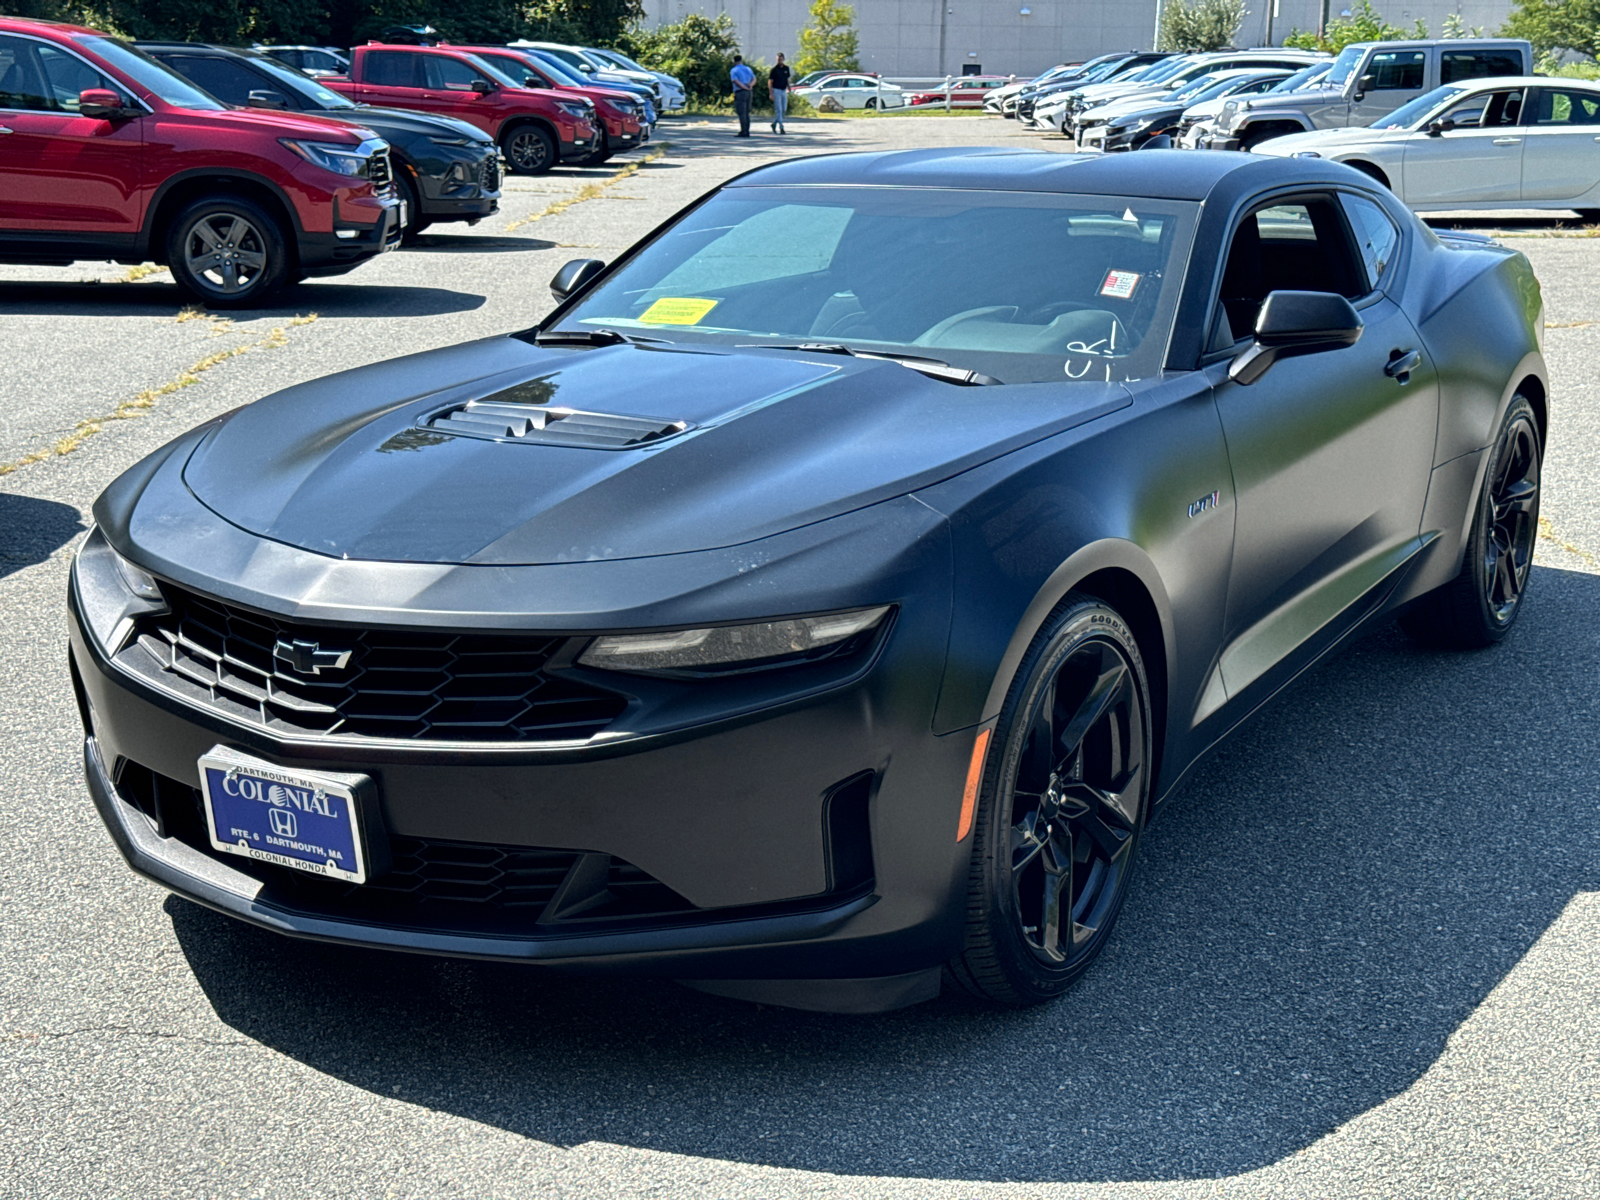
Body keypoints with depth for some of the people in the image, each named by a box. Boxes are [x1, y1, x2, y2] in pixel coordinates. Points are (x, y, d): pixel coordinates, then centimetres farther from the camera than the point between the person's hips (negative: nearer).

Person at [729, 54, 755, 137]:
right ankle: (747, 131, 10)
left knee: (741, 113, -8)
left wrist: (745, 88, -11)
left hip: (740, 92, -6)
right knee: (746, 113, 11)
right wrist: (750, 85, -10)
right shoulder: (748, 69, 15)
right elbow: (754, 79, 6)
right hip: (749, 93, 6)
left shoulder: (733, 71, -2)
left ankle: (743, 132, -12)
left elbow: (737, 82, -14)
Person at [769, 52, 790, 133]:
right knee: (778, 110, -9)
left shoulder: (786, 68, 7)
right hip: (776, 90, -6)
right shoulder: (774, 69, -9)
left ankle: (774, 124, 25)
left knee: (784, 110, 8)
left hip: (784, 90, 6)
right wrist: (771, 94, -15)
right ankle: (781, 127, -11)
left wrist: (789, 89, 15)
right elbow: (770, 82, -8)